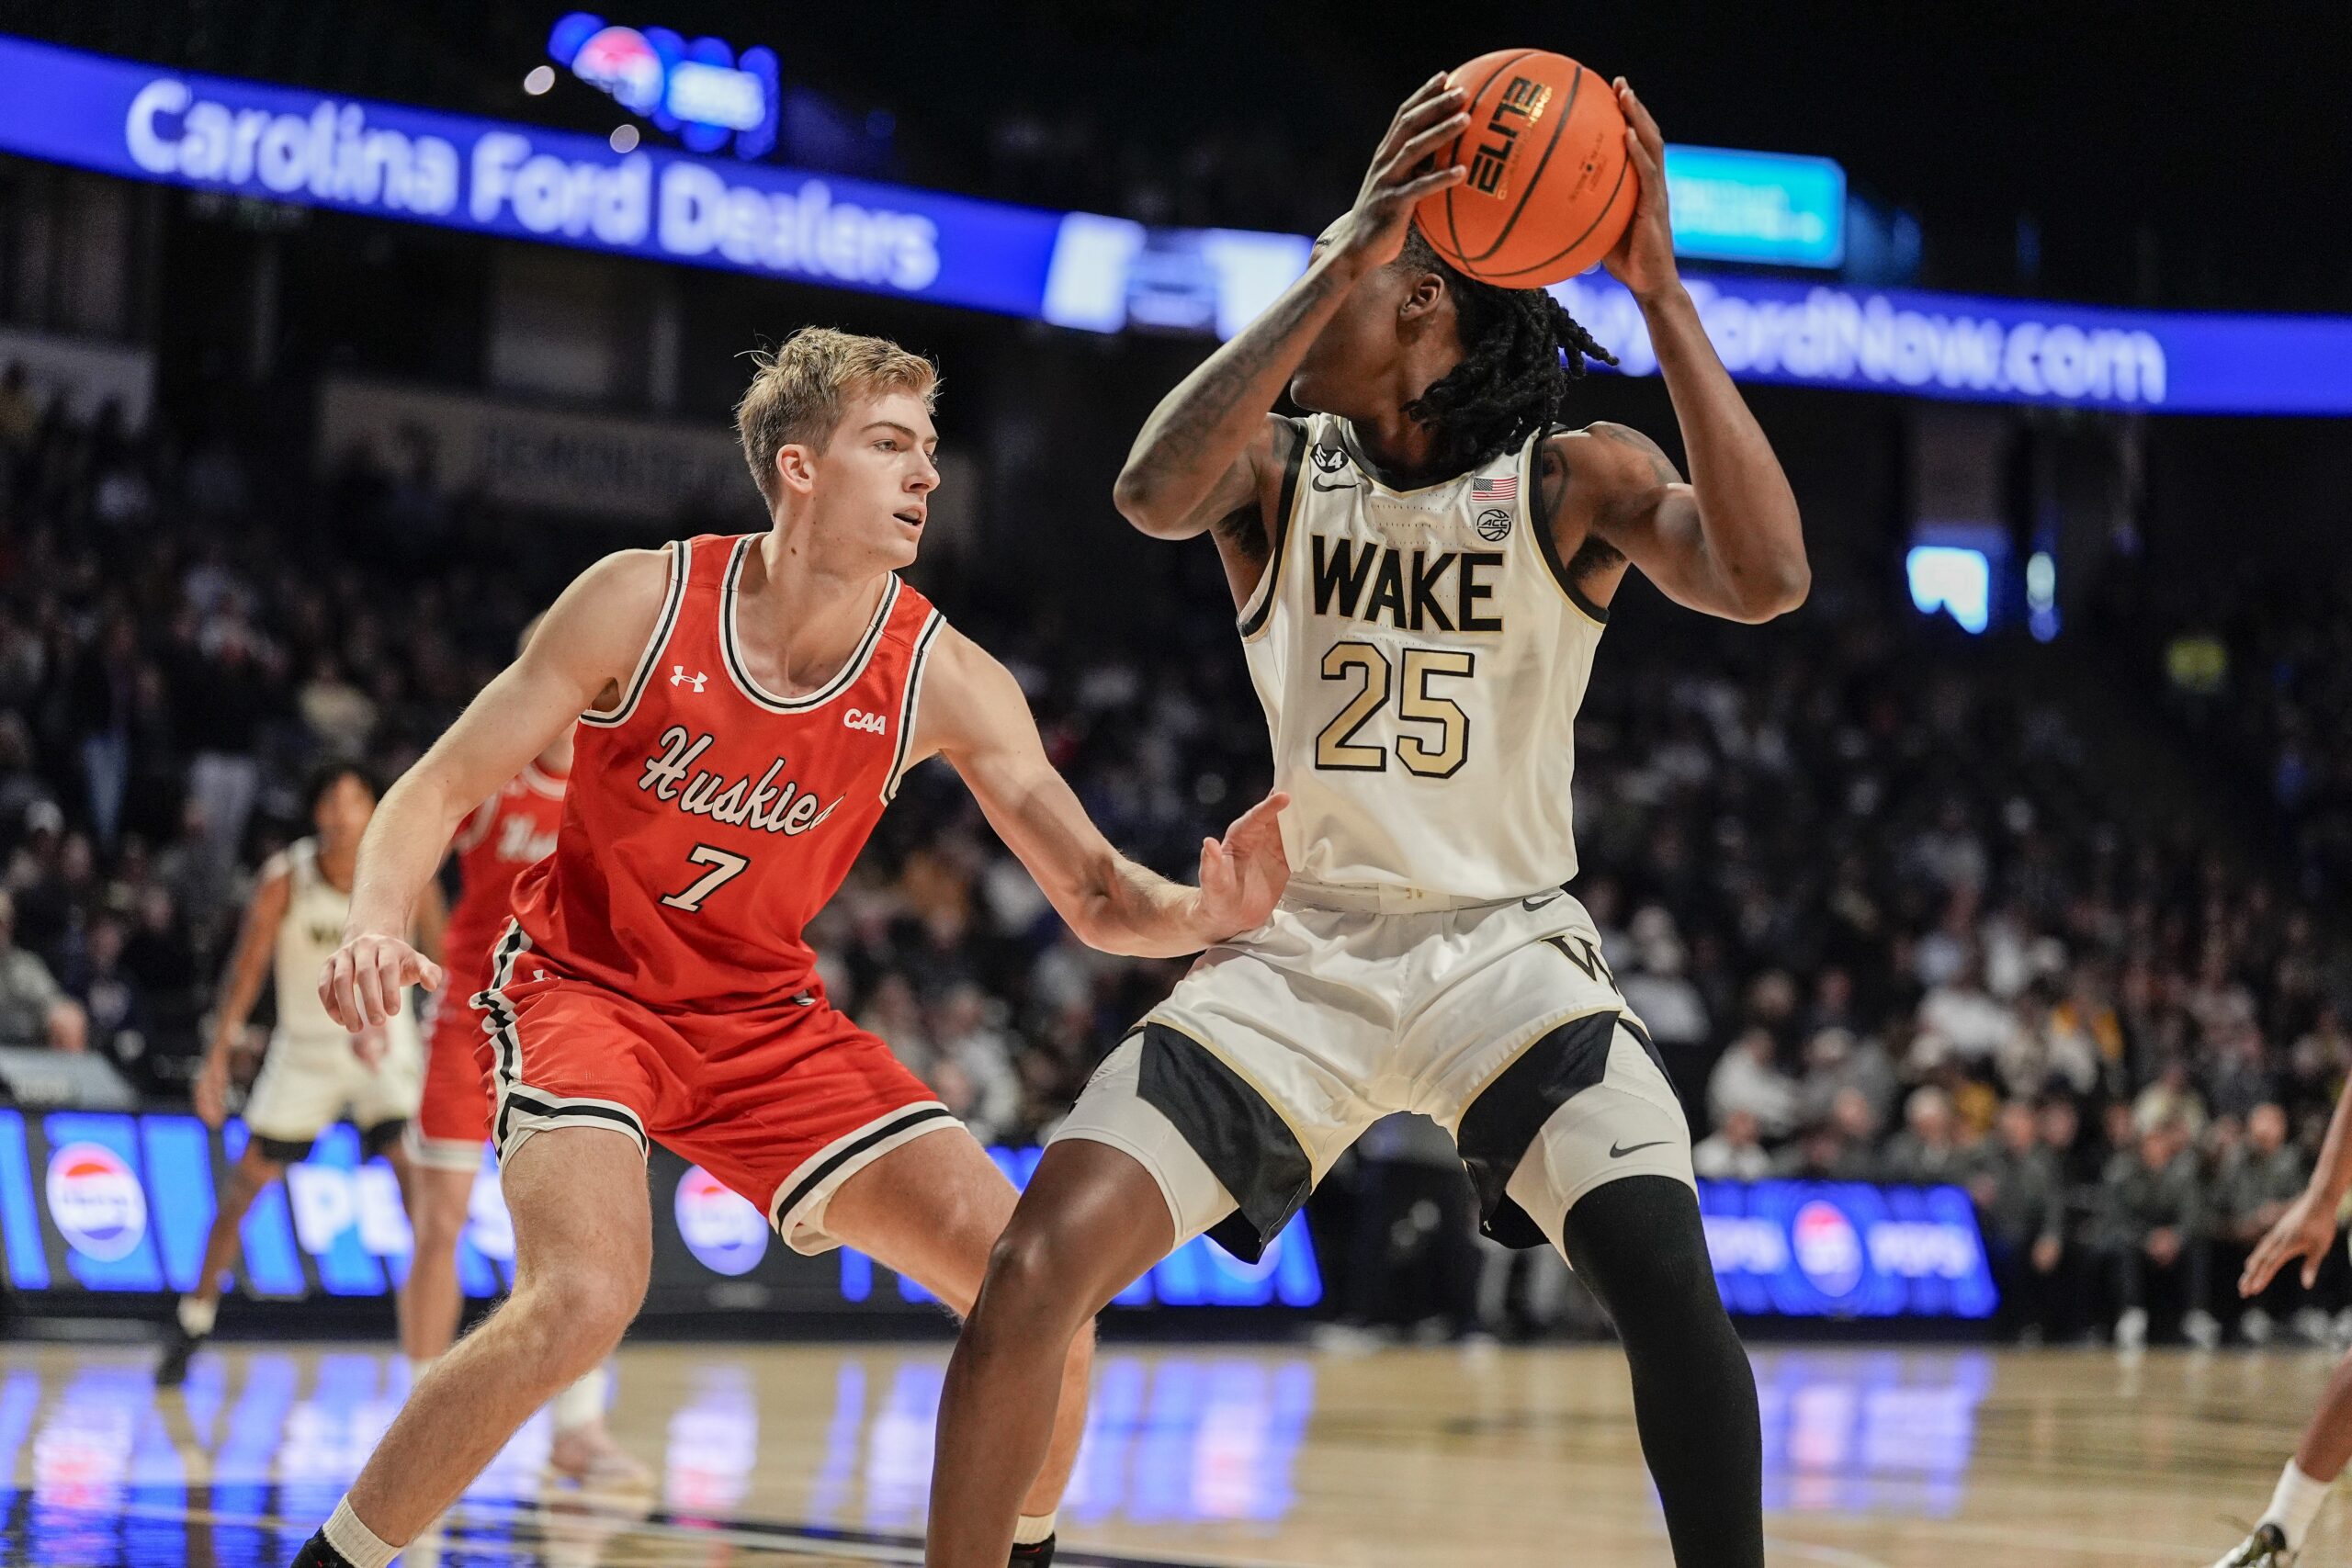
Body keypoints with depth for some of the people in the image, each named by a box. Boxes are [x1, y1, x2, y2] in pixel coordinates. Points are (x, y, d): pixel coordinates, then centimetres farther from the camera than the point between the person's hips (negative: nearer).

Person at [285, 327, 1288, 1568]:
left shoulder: (944, 680, -10)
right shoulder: (643, 601, -16)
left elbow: (1097, 898, -9)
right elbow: (440, 789, -11)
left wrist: (1207, 911, -33)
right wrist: (377, 924, -32)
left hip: (765, 1019, 4)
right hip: (582, 986, -4)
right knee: (585, 1298, -32)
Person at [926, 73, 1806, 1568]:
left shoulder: (1574, 480, -5)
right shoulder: (1277, 470, 0)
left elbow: (1765, 578, -25)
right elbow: (1155, 494, -25)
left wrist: (1661, 291, -28)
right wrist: (1337, 267, -32)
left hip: (1506, 944, -2)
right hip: (1300, 946, 2)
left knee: (1668, 1278, -26)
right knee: (1040, 1264, -15)